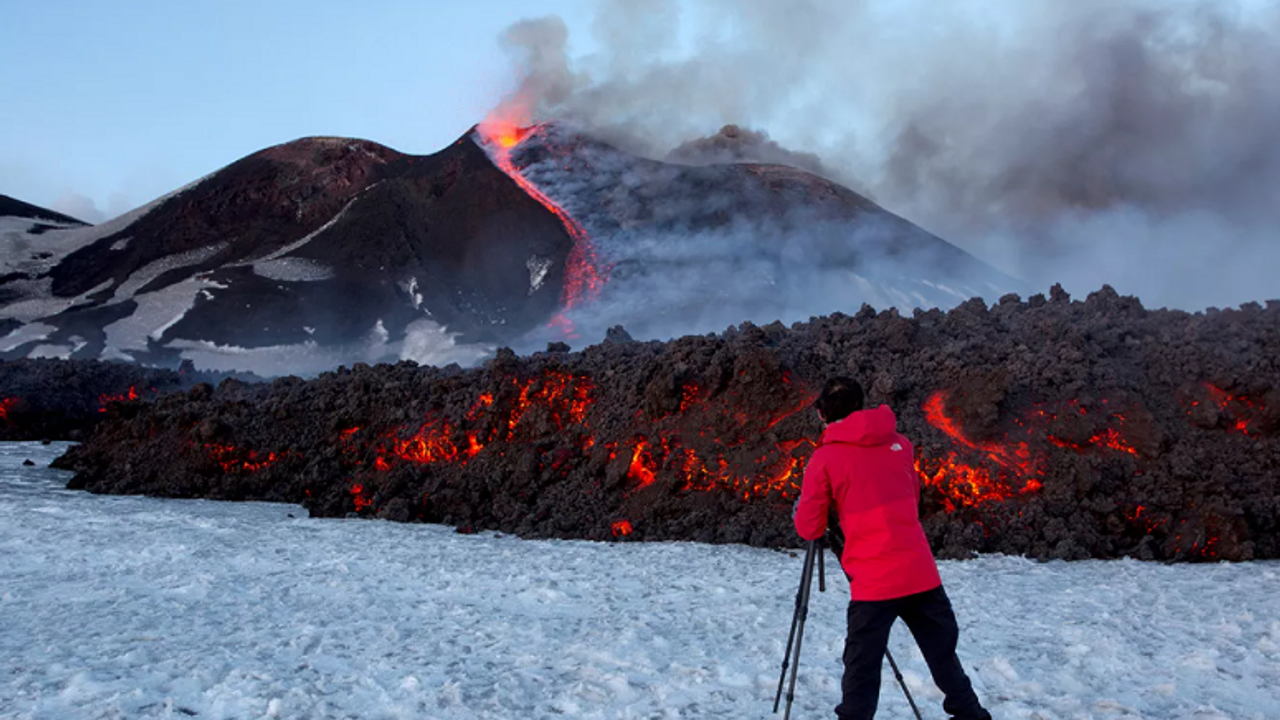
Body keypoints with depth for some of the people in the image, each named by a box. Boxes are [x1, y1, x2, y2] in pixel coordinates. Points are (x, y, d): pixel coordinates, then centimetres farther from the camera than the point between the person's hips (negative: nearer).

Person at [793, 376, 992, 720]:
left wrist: (807, 499, 19)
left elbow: (809, 529, 1)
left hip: (874, 584, -4)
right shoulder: (900, 443, 10)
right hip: (922, 573, 5)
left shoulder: (824, 458, -4)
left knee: (861, 670, 4)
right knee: (943, 655, 19)